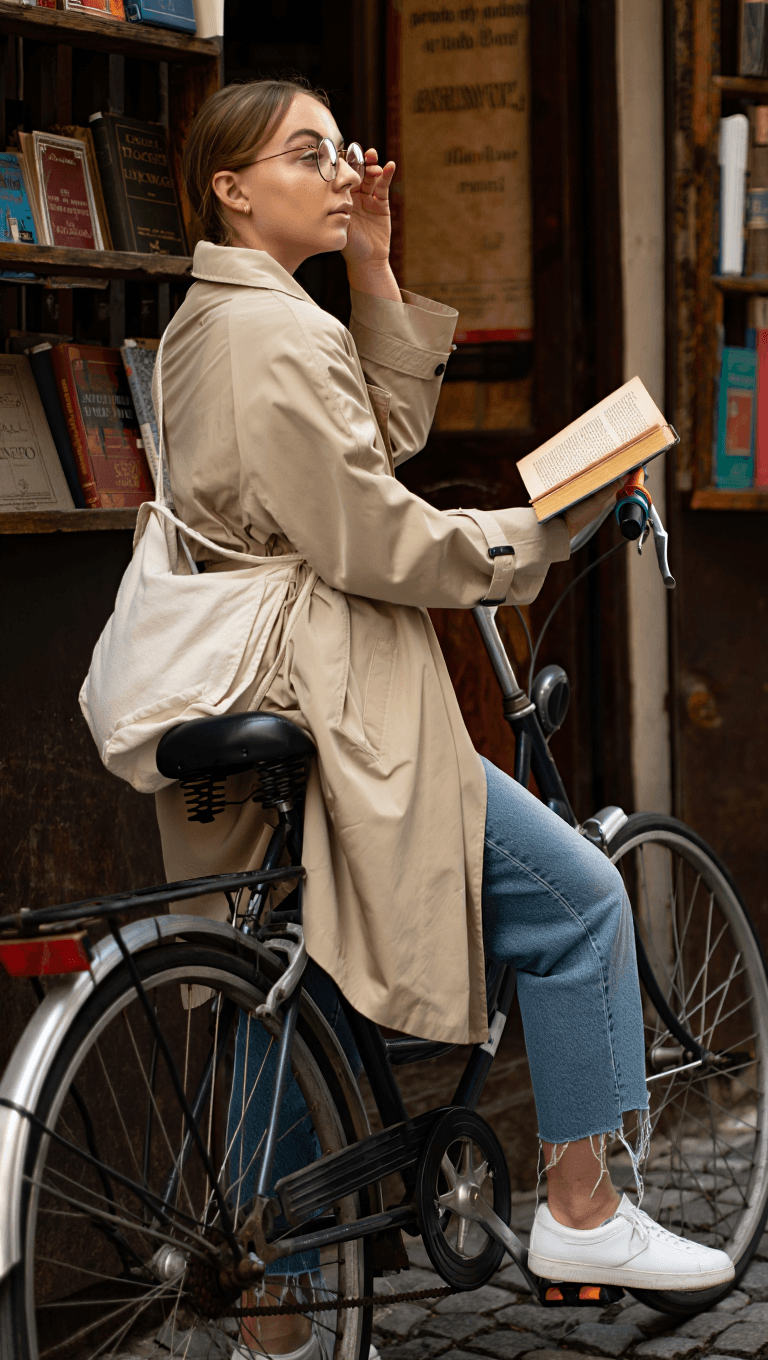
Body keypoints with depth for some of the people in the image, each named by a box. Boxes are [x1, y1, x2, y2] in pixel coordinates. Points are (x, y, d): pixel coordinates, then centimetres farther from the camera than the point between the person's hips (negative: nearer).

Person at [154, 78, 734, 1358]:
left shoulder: (206, 321, 16)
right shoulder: (276, 331, -16)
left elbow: (393, 427, 18)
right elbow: (381, 546, -18)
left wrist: (375, 268, 10)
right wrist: (547, 529, -5)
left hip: (257, 718, 11)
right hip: (323, 713, -11)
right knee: (578, 895, 1)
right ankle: (581, 1208, 9)